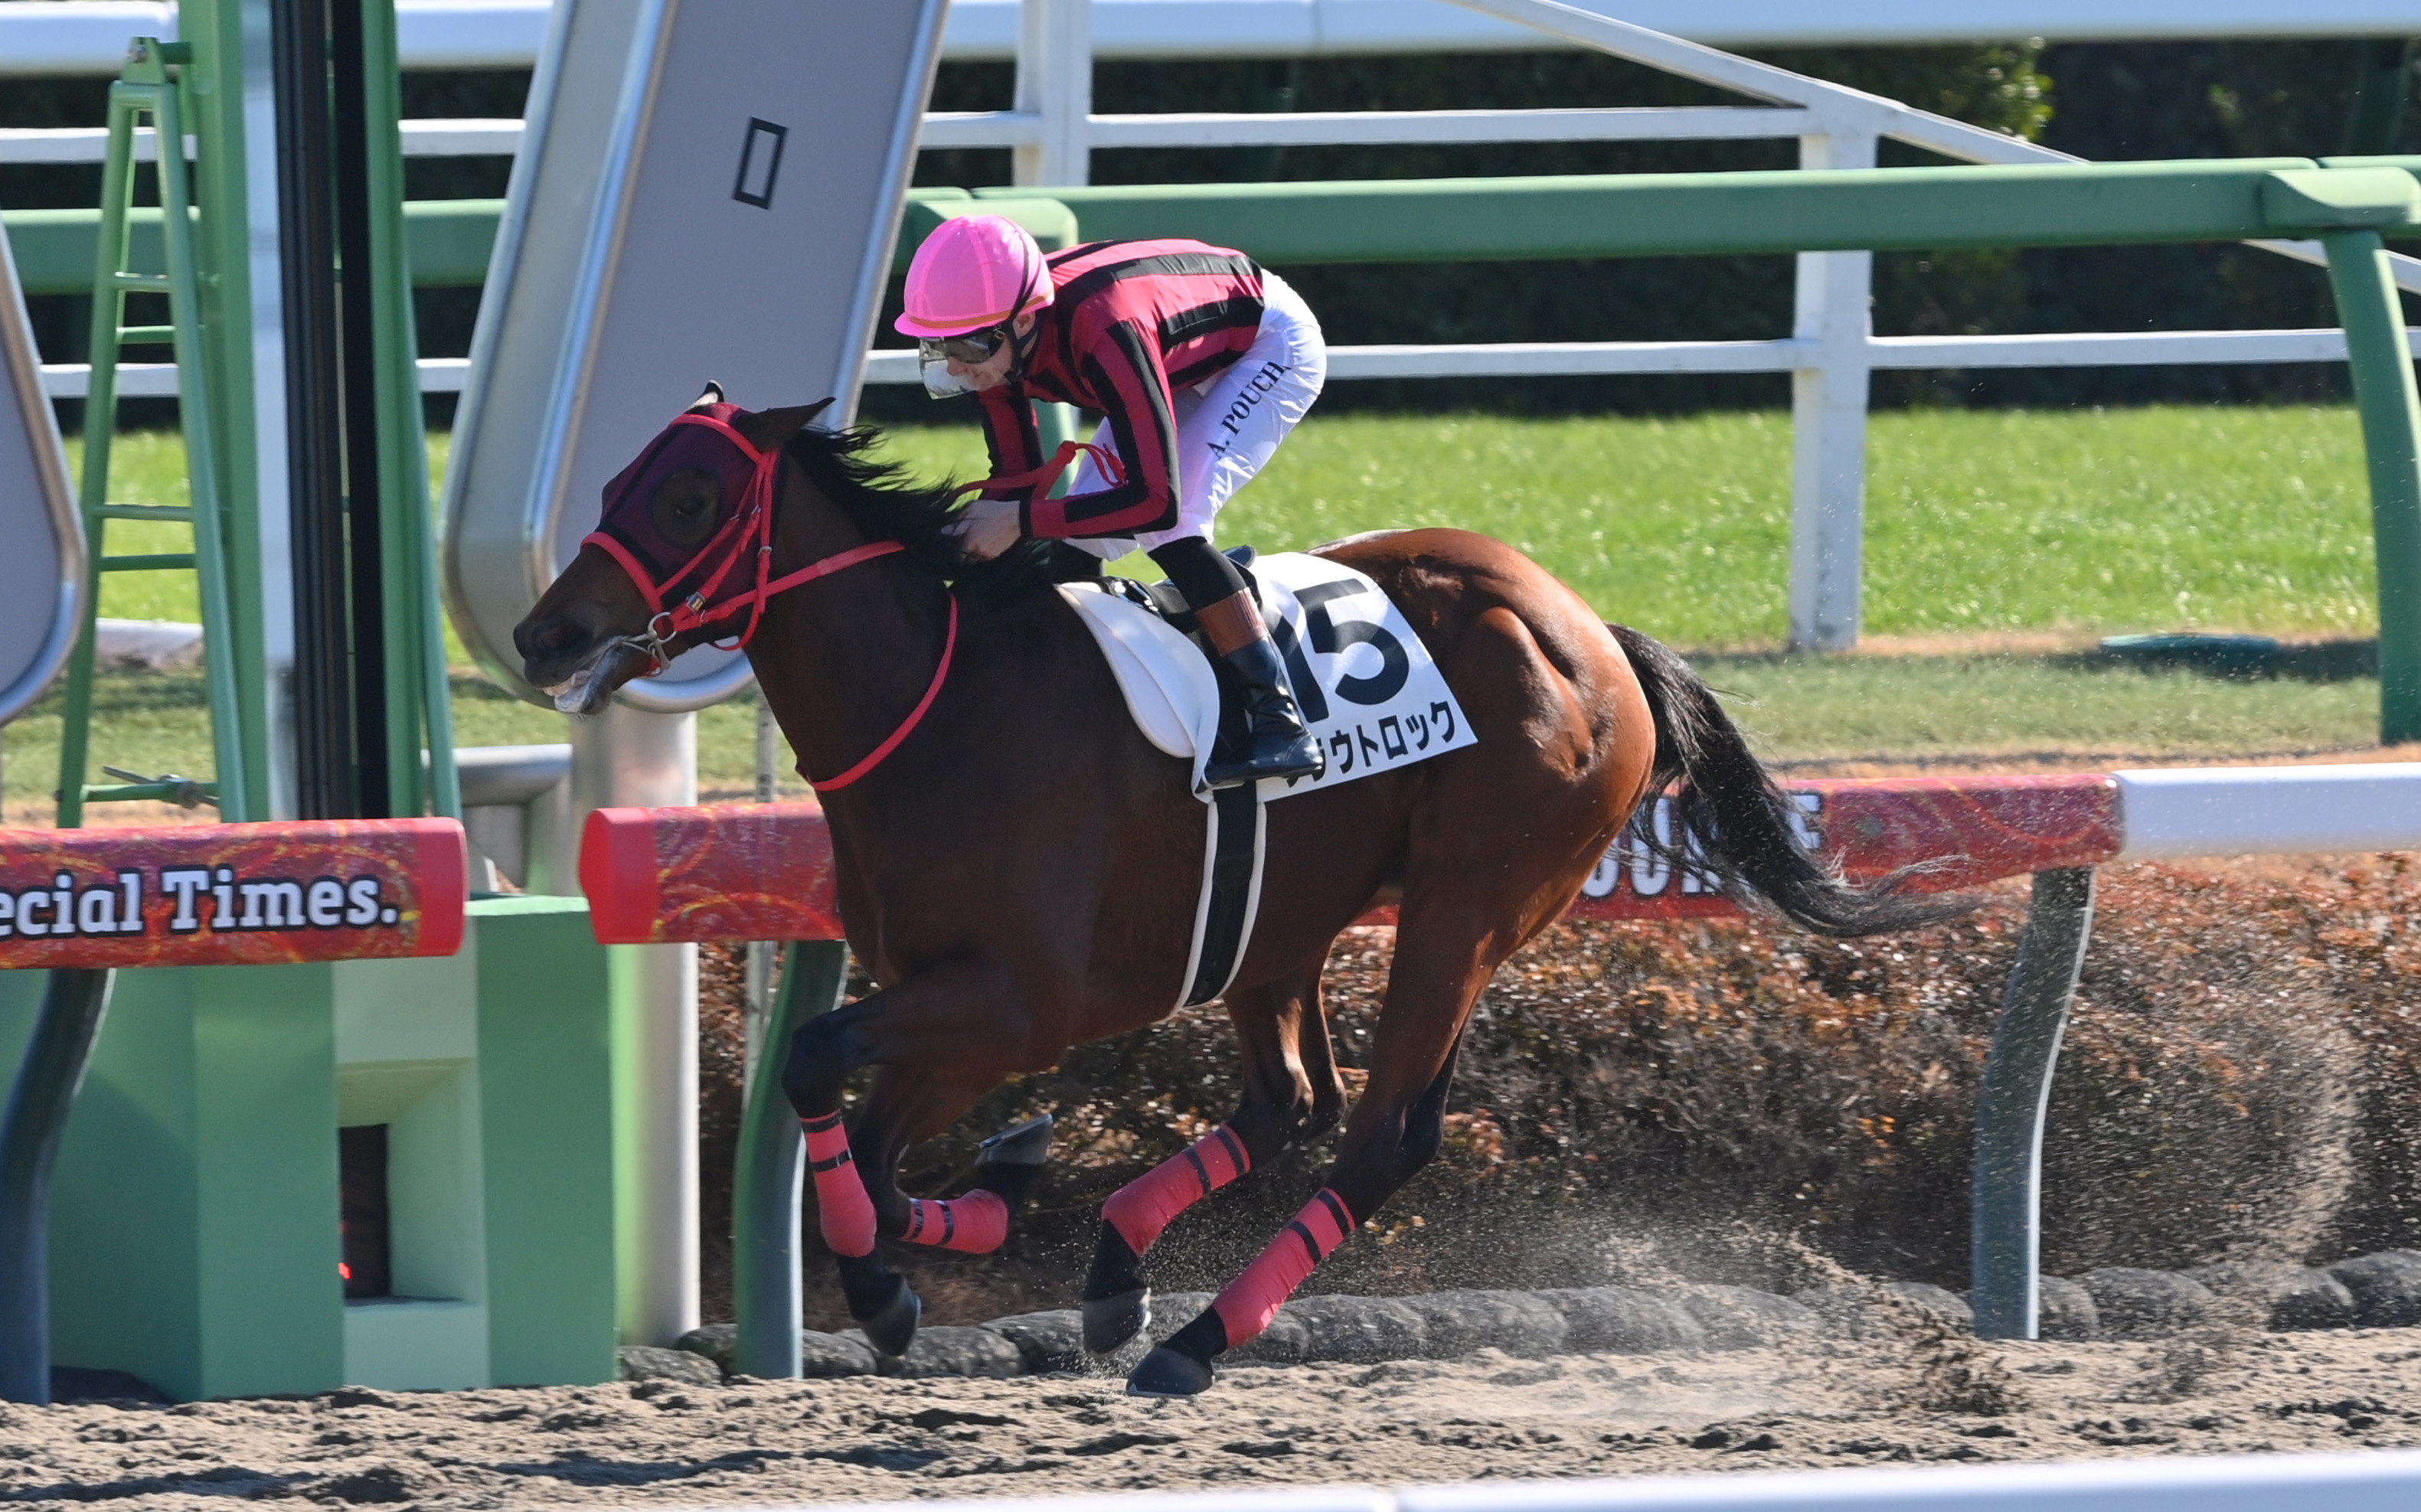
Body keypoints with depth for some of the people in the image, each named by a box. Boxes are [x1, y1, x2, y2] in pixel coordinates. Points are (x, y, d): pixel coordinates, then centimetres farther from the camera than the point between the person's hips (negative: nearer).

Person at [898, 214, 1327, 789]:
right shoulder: (994, 337, -19)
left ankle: (1281, 723, -24)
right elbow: (1018, 478, -6)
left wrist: (1021, 520, -40)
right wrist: (963, 539, -25)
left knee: (1168, 524, -25)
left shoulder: (1104, 333, -43)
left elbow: (1157, 499, -43)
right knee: (1082, 537, -1)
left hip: (1274, 346, -8)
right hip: (1190, 362, 8)